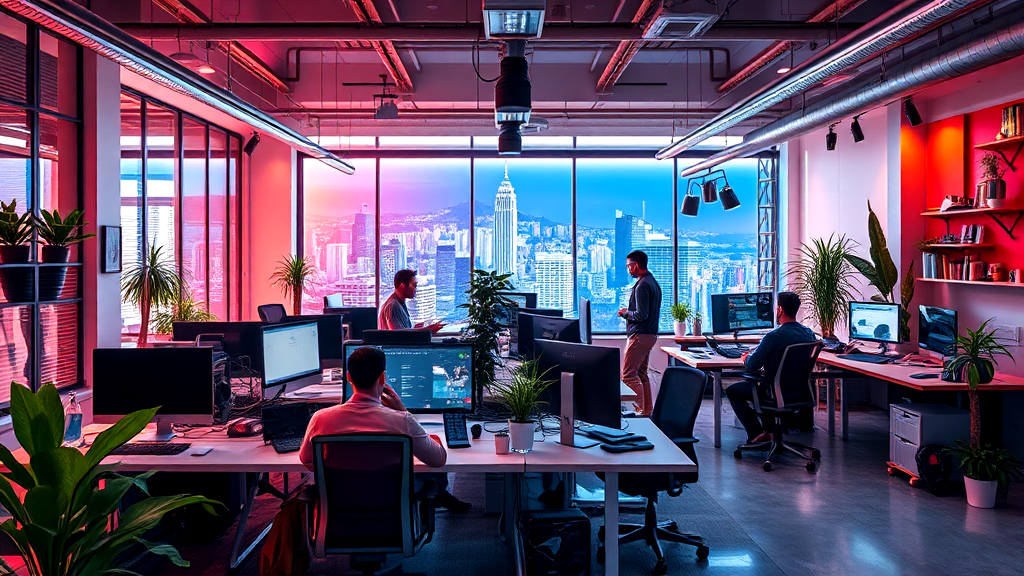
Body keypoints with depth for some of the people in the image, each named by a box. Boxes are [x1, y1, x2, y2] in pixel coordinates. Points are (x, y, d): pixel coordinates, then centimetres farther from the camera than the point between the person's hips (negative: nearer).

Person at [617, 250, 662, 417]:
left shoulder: (642, 285, -17)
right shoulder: (654, 282, 15)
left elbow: (641, 315, -22)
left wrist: (626, 313, -6)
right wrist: (629, 312, 16)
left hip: (640, 335, -11)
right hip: (651, 334, 11)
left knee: (628, 375, -8)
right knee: (641, 374, 16)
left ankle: (641, 409, -8)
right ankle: (648, 410, 20)